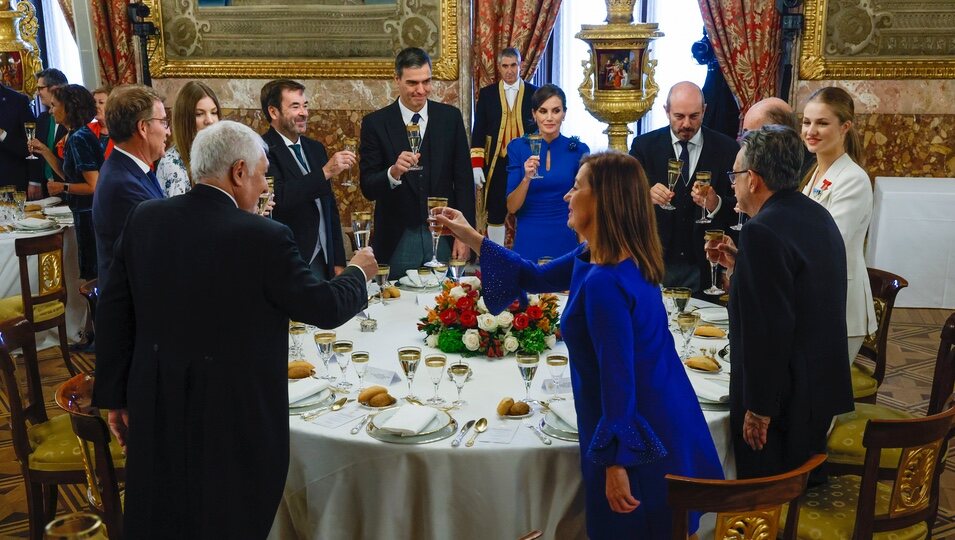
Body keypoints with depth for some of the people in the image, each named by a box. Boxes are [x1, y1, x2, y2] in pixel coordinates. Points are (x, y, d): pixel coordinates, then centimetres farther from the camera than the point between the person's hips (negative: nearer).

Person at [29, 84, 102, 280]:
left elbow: (94, 186, -22)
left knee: (92, 271, 3)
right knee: (92, 267, 18)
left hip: (89, 214, -9)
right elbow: (68, 174, 15)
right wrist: (44, 151, 11)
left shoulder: (79, 138, -19)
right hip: (85, 212, 9)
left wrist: (62, 188, -12)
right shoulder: (74, 135, 10)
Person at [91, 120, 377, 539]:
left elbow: (114, 313, 2)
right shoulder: (264, 238, -19)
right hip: (236, 416, -5)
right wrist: (358, 273, 11)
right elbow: (325, 308, -10)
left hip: (156, 408, 5)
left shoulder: (144, 219, -3)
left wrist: (116, 395, 12)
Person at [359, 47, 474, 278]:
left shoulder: (450, 117, 2)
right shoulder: (375, 123, -3)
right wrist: (393, 172, -26)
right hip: (396, 241, -1)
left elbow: (464, 180, 4)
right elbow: (367, 188, -6)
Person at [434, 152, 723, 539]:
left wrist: (617, 462, -19)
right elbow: (535, 277, 14)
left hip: (637, 432, -9)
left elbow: (618, 380, -26)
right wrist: (470, 237, 12)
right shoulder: (598, 257, 2)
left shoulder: (604, 282, -29)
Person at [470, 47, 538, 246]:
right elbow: (478, 132, 6)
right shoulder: (487, 94, 8)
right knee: (495, 214, 4)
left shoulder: (534, 93, 6)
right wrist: (476, 165, -3)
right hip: (496, 164, 1)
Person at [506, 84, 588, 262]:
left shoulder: (579, 150, -2)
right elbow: (512, 207, -5)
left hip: (565, 242, 0)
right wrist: (527, 178, -21)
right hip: (528, 242, 0)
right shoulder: (518, 147, -2)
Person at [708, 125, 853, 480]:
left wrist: (758, 409, -19)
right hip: (823, 385, 9)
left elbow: (767, 329, -26)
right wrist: (738, 265, 9)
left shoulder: (762, 231, -23)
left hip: (782, 398, -9)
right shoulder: (817, 215, 7)